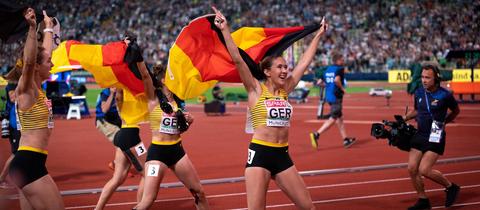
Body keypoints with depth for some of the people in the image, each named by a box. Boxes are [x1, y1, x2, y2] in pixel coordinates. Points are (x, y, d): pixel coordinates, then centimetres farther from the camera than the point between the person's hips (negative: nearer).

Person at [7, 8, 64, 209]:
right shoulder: (26, 90, -10)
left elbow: (45, 52, 26)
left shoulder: (37, 88, 12)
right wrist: (32, 29, -38)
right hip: (29, 162, -10)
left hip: (29, 161, 10)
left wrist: (49, 27, 36)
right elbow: (28, 62, -29)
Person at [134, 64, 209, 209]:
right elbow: (145, 74, -27)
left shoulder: (177, 100, 7)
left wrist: (188, 120, 1)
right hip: (157, 152, -6)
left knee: (199, 192, 13)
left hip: (177, 150, 6)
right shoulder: (154, 98, -9)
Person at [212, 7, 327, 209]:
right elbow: (237, 59, -13)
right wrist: (225, 30, -19)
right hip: (260, 154, -6)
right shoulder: (256, 90, -3)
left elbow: (305, 61, 17)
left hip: (282, 155, 6)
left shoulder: (285, 90, 10)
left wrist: (318, 35, 22)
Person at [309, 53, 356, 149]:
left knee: (340, 118, 14)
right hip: (336, 97, -9)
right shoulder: (340, 69, -9)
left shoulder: (328, 69, 14)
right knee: (333, 119, -6)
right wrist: (342, 88, -12)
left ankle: (345, 140, 19)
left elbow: (320, 82, 13)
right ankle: (316, 134, -16)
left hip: (328, 96, 9)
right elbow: (337, 80, -27)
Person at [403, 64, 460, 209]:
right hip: (419, 135, 6)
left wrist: (442, 122, 8)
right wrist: (404, 118, 7)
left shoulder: (445, 95, -12)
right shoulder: (419, 93, 3)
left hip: (435, 137, -6)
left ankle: (451, 187, 10)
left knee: (424, 170, -14)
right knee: (412, 169, 0)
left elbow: (456, 111, 7)